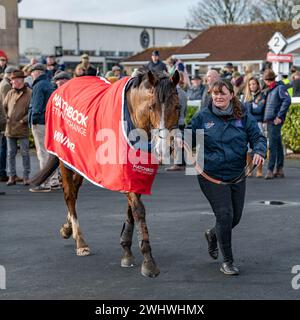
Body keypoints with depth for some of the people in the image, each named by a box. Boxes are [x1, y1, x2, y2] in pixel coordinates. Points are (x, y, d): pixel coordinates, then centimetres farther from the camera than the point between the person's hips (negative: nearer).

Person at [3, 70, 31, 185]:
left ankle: (26, 177, 9)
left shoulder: (29, 93, -7)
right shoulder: (10, 93, 10)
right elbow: (4, 107, 20)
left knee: (25, 154, 1)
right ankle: (12, 177, 13)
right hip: (10, 129, 5)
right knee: (10, 154, 7)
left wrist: (24, 120, -14)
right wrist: (6, 118, 8)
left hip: (22, 129, -5)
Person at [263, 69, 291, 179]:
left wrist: (279, 116, -20)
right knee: (278, 145, 12)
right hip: (270, 120, 9)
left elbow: (287, 101, -20)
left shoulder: (280, 87, -8)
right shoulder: (270, 90, 17)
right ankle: (280, 170, 17)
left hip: (275, 121, -9)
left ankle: (270, 170, -13)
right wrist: (265, 117, 12)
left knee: (272, 145, -11)